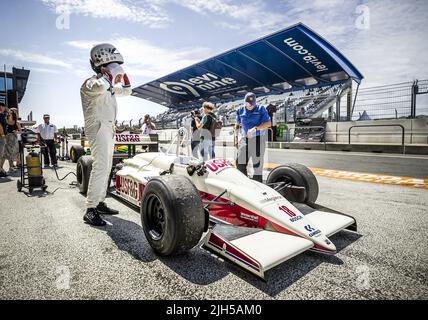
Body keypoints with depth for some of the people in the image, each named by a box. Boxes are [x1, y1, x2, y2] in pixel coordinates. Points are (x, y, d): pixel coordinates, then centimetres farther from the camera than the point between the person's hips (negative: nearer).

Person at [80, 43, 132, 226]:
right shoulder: (90, 83, -11)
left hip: (108, 129, 10)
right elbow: (100, 87, -36)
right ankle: (90, 210, -17)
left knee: (106, 167, 11)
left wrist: (121, 75, 16)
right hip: (97, 128, -10)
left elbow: (127, 91, 29)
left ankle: (99, 203, 19)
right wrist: (110, 73, -17)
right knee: (100, 167, -19)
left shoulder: (110, 85, 17)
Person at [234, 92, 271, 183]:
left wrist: (255, 128, -23)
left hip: (258, 139, -4)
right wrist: (235, 136, 12)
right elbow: (237, 124, 22)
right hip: (245, 139, 4)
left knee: (257, 165, -2)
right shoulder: (240, 110, 10)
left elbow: (268, 123, -10)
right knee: (240, 164, 2)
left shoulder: (261, 109, -1)